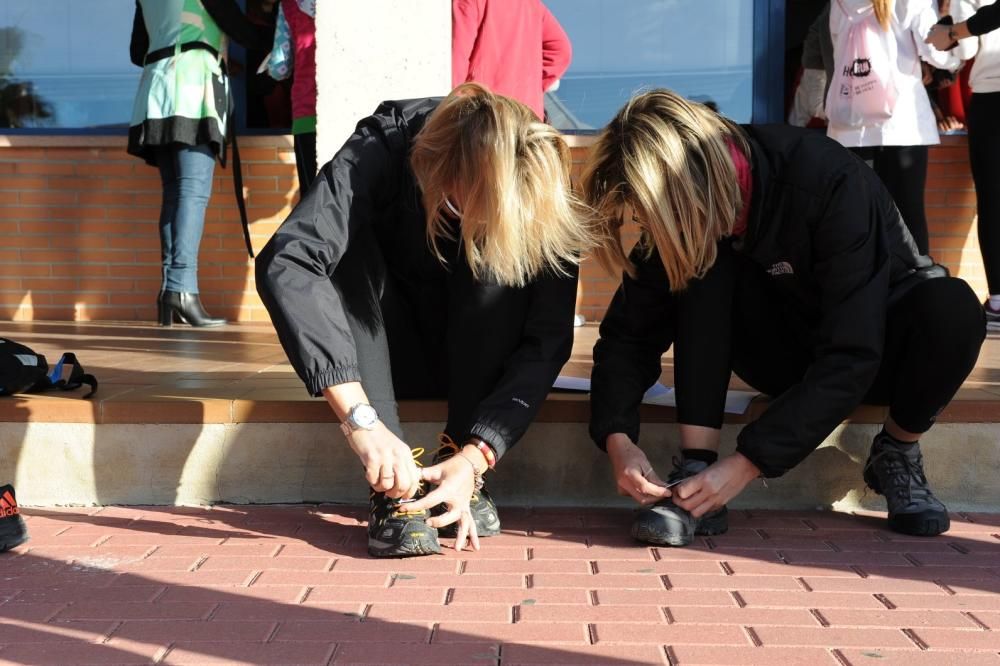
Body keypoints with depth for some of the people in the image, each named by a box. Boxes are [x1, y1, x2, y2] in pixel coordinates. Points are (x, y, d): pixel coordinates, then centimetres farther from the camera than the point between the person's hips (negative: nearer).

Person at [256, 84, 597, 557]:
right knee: (344, 239, -29)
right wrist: (360, 418, -49)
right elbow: (284, 263, -41)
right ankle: (389, 490, -32)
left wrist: (475, 456, -37)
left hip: (479, 360, 1)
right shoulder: (385, 146, -28)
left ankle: (465, 481, -19)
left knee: (497, 255, -29)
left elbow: (547, 341, -24)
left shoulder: (545, 200, -24)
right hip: (385, 351, 0)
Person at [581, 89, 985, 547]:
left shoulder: (830, 185, -32)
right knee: (702, 265, -25)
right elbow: (628, 334, -12)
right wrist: (617, 438, -29)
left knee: (953, 308, -36)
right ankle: (696, 472, -24)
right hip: (789, 352, 3)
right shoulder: (688, 220, -18)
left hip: (879, 344, -2)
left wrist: (748, 464, -37)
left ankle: (898, 450, -8)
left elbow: (851, 356, -34)